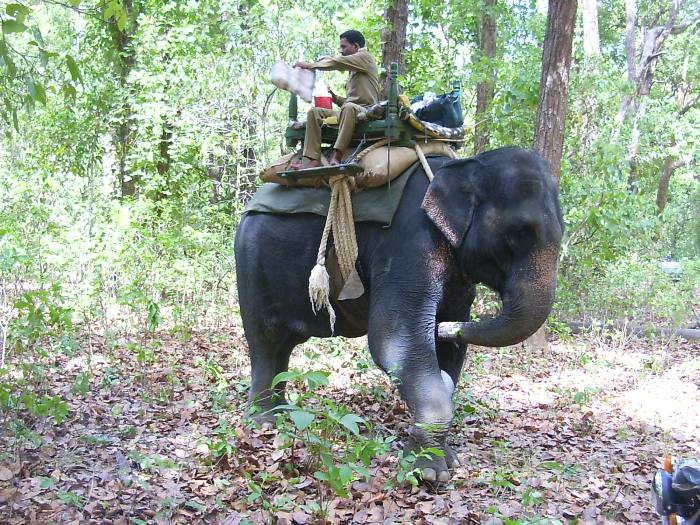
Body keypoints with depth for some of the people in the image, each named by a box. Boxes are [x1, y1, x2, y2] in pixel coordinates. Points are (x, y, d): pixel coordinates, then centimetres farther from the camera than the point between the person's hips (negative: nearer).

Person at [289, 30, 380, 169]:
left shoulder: (365, 57, 3)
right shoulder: (353, 70, 28)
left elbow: (335, 62, -10)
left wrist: (309, 65, -5)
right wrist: (335, 98, 7)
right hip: (350, 111, 9)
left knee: (348, 108, -40)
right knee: (314, 112, -7)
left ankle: (336, 157, -47)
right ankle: (313, 159, -23)